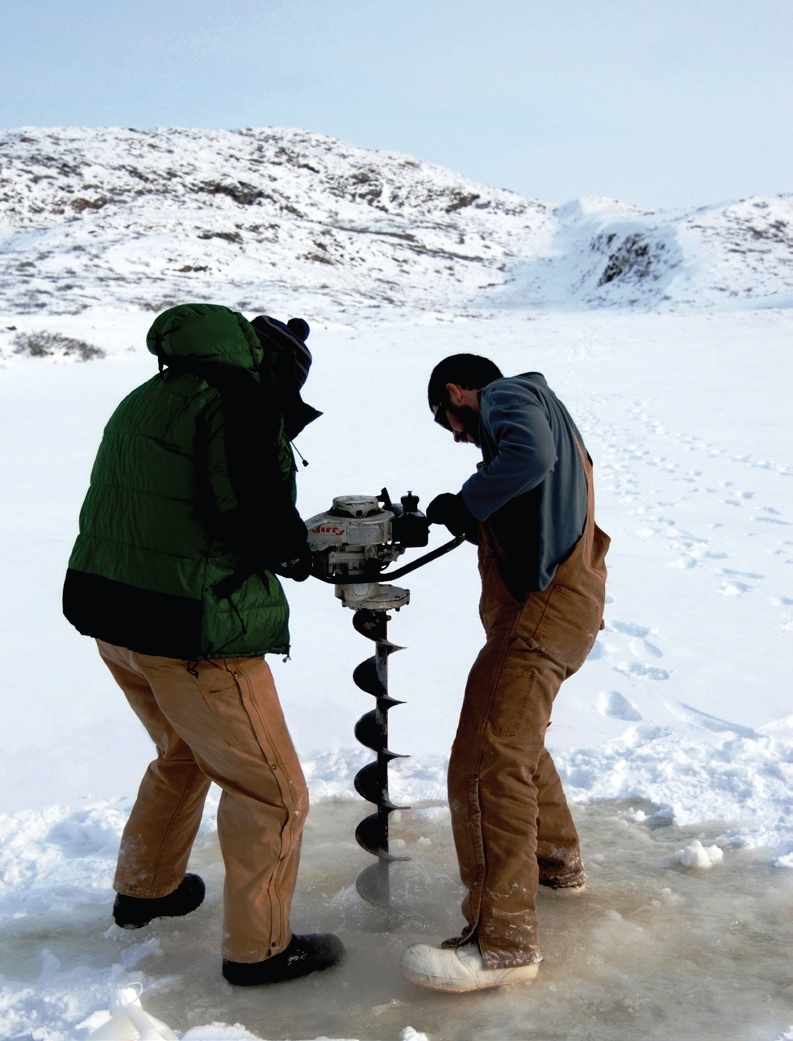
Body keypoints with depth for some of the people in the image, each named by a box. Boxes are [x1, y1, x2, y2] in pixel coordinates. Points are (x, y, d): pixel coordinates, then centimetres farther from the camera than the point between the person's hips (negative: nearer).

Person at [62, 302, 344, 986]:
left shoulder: (144, 401, 15)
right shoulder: (238, 398, -13)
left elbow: (145, 516, 13)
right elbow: (261, 525, -21)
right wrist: (310, 550, 1)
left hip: (112, 617, 9)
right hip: (194, 633, -9)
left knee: (183, 754, 31)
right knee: (272, 792, 6)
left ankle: (144, 890, 46)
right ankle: (258, 949, 16)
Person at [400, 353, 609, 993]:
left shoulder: (506, 395, -4)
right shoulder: (539, 407, 26)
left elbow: (529, 455, -28)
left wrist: (465, 504, -18)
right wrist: (469, 519, 13)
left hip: (541, 607, -11)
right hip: (556, 602, 11)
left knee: (487, 764, -14)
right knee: (517, 740, 28)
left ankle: (503, 942, -12)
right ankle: (556, 861, 43)